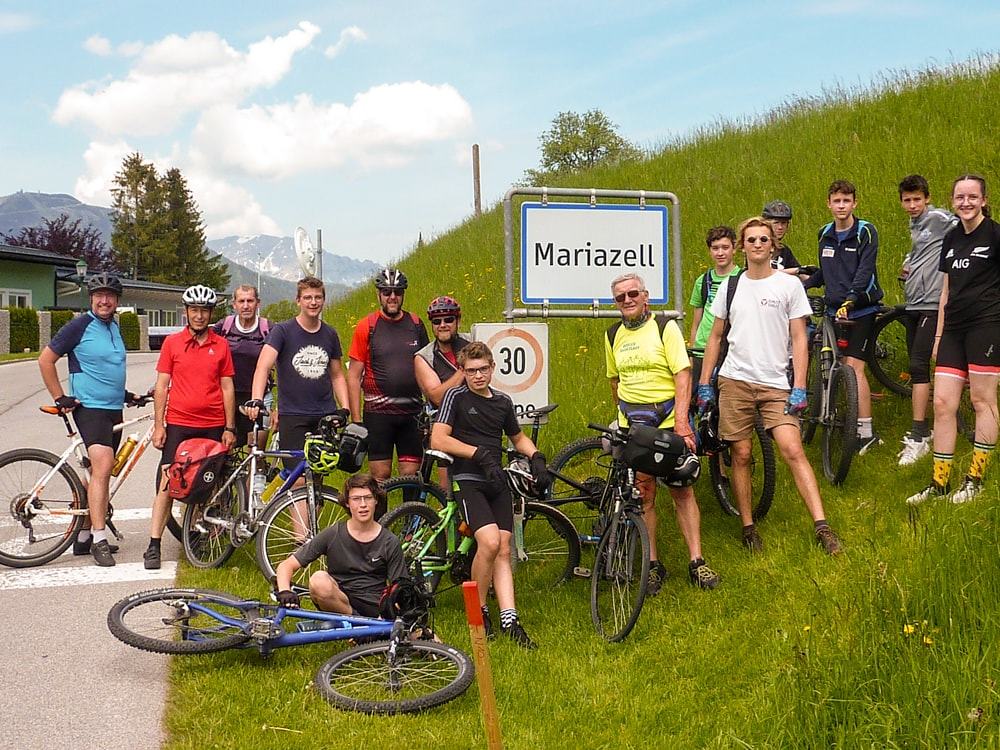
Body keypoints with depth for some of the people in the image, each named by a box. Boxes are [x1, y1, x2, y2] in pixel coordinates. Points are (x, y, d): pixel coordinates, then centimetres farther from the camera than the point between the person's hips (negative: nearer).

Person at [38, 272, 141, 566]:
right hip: (89, 408, -8)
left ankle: (83, 537, 19)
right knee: (102, 468, -20)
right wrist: (61, 398, -9)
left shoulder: (114, 327, 14)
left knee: (100, 473, 10)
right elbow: (45, 360, -7)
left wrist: (123, 394, 21)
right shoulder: (80, 326, -9)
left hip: (114, 409, 8)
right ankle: (99, 539, -17)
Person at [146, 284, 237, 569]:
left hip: (213, 425, 2)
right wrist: (158, 425, -1)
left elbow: (227, 388, 8)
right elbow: (162, 385, 4)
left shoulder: (221, 345, 6)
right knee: (168, 483, -6)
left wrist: (229, 428, 4)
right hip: (178, 423, -1)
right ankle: (153, 546, -4)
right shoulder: (172, 342, 4)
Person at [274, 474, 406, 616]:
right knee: (319, 579, -32)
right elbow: (286, 566, -1)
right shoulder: (333, 535, 0)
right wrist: (284, 591, -23)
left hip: (375, 609, -1)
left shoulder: (390, 542, 3)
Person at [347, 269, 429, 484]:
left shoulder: (416, 324, 8)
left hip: (412, 412, 3)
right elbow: (353, 376, -2)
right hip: (378, 412, -2)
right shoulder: (366, 326, -1)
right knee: (380, 476, 2)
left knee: (412, 476, 3)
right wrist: (356, 419, -7)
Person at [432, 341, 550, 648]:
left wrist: (536, 457, 11)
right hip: (468, 480, -5)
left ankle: (509, 620, -4)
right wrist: (479, 453, -16)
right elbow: (438, 440, -12)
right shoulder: (456, 397, -1)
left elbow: (518, 438, 31)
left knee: (503, 551, -2)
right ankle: (478, 610, -2)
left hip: (498, 482, 5)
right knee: (490, 542, -21)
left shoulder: (503, 402, 15)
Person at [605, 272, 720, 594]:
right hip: (631, 425, 3)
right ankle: (653, 564, 10)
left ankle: (696, 562, 3)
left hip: (668, 420, -3)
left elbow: (683, 374, -11)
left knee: (682, 491, -3)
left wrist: (681, 420, -20)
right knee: (643, 495, 3)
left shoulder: (665, 328, -4)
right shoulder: (613, 335, 10)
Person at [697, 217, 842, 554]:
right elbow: (716, 336, 15)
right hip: (734, 381, 2)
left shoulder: (789, 284, 2)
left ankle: (821, 526, -12)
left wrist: (799, 388, -7)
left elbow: (799, 339, 1)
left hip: (775, 384, -2)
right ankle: (748, 527, 14)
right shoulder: (730, 286, 10)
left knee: (793, 450, -13)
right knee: (741, 455, 3)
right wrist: (704, 383, 9)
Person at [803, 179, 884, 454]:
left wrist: (850, 299, -32)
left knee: (853, 367, -13)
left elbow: (865, 271, -18)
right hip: (834, 308, 6)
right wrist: (802, 283, 5)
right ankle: (853, 422, 17)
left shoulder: (865, 232, -7)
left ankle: (866, 432, -9)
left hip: (861, 309, -6)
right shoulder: (825, 234, 11)